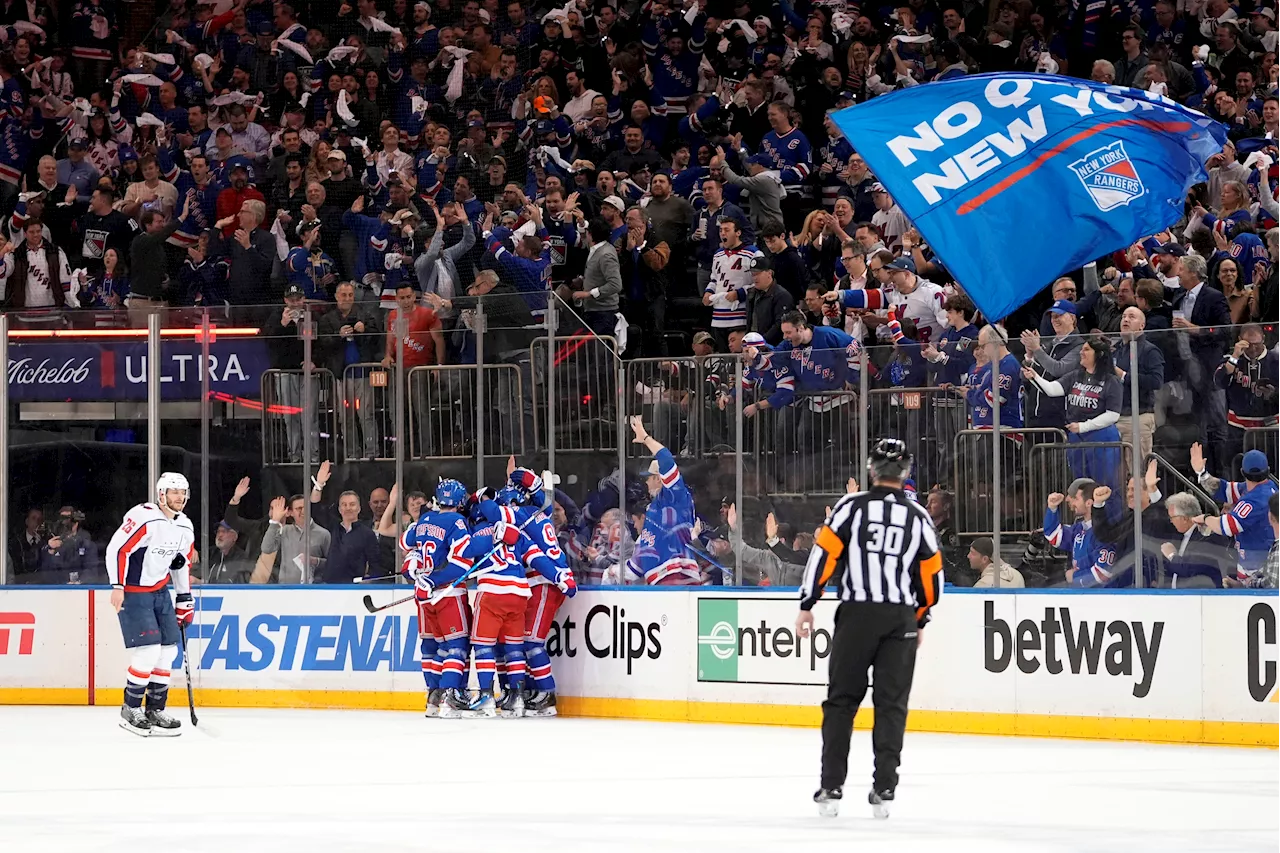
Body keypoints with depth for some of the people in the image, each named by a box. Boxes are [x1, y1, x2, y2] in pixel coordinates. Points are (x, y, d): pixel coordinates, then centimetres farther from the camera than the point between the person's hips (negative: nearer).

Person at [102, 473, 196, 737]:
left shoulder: (185, 528, 7)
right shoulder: (143, 518, -20)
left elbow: (182, 563, 20)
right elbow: (116, 548, -22)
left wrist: (184, 599, 19)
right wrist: (117, 586, -26)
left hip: (160, 591, 8)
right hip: (133, 593, -8)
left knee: (168, 650, 5)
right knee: (148, 651, -14)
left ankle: (155, 710, 16)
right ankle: (130, 709, 0)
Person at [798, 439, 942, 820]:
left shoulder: (851, 506, -2)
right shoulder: (918, 517, 6)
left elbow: (823, 554, -6)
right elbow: (932, 573, 11)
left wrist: (807, 605, 0)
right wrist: (921, 619, 24)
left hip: (856, 615, -1)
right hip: (901, 618, 1)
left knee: (842, 700, 6)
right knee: (891, 704, 6)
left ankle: (831, 788, 3)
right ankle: (884, 790, 2)